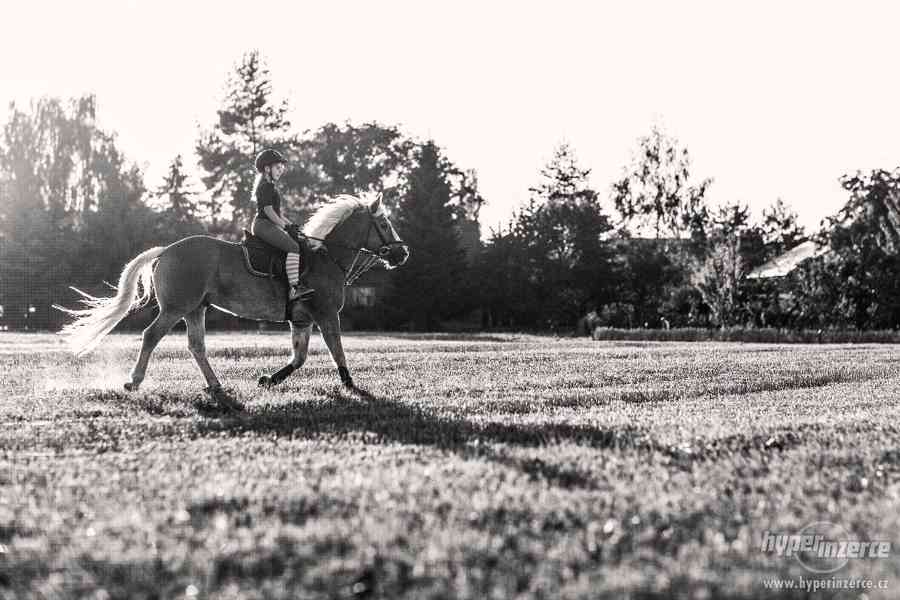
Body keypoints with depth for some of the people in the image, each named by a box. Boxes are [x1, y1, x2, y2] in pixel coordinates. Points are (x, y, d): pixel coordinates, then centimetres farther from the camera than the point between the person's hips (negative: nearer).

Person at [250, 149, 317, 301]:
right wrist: (286, 226, -15)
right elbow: (268, 210, -17)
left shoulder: (270, 186, 24)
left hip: (269, 225, 11)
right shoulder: (266, 186, -9)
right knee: (293, 247, -26)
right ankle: (294, 288, -36)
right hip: (263, 224, -11)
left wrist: (290, 224, 15)